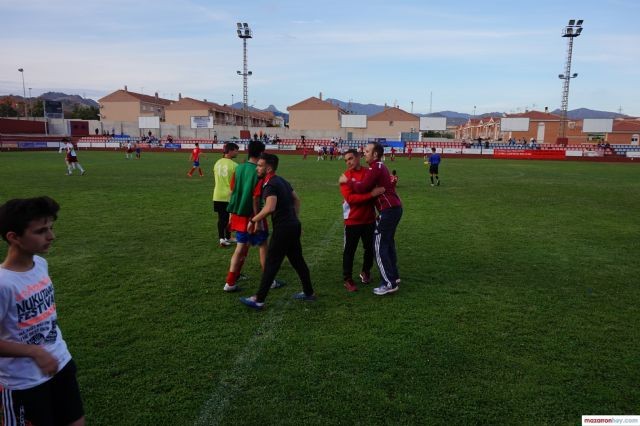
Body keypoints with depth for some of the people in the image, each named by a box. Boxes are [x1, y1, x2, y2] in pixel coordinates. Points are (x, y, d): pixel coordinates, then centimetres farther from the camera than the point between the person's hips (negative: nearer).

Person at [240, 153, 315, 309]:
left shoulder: (270, 185, -16)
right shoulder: (282, 181, 13)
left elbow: (270, 208, -31)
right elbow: (297, 200, 21)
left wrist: (253, 220, -20)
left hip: (283, 229, -9)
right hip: (294, 226, 9)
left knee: (271, 264, -2)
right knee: (298, 260, 18)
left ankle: (259, 300, 5)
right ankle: (308, 293, 29)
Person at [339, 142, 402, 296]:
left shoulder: (375, 168, -15)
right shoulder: (379, 167, 18)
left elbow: (362, 188, -20)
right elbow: (370, 187, 17)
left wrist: (347, 180, -6)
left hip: (389, 210, -10)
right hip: (394, 208, 10)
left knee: (380, 247, -6)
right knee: (388, 243, 20)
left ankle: (389, 283, -3)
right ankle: (394, 276, 29)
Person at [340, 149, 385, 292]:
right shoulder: (345, 177, -9)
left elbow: (383, 182, 17)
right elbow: (350, 198, -21)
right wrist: (371, 194, -29)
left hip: (369, 219, 4)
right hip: (352, 220, -4)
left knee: (370, 248, 15)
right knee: (349, 250, 3)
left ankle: (365, 272, 39)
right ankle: (348, 280, 17)